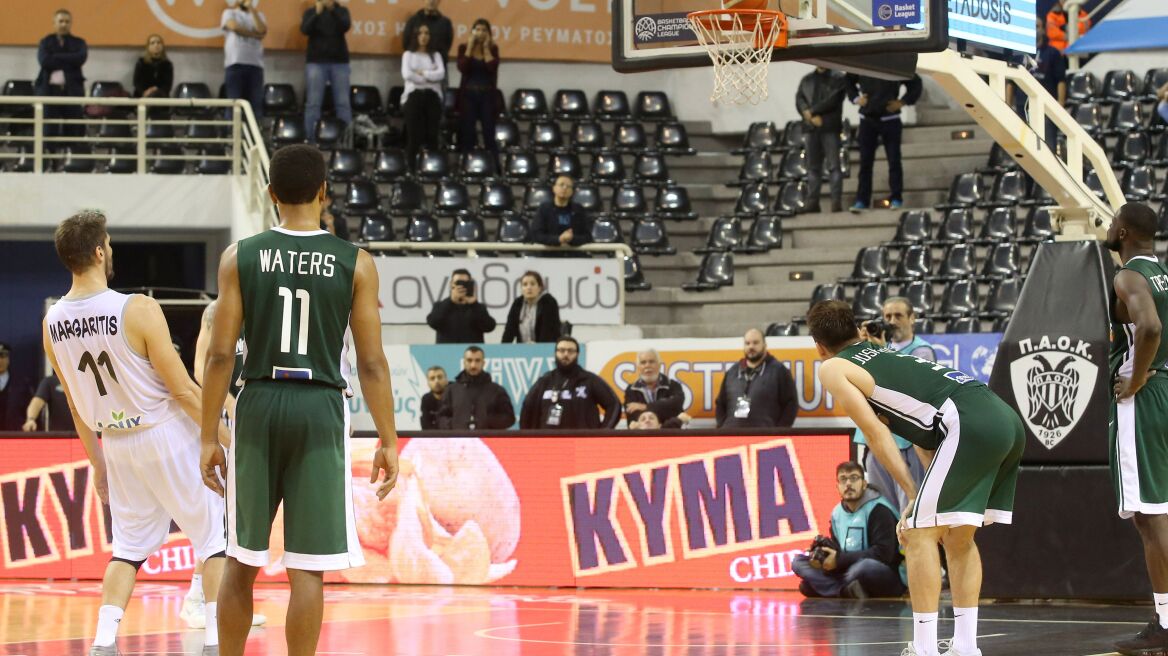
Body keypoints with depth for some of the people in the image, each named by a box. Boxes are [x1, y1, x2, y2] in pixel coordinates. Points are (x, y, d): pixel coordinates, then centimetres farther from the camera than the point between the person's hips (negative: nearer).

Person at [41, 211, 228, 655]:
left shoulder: (52, 324, -3)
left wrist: (98, 463, 19)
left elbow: (77, 405, 8)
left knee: (129, 547, 16)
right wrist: (224, 438, -4)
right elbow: (183, 390, -16)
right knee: (215, 536, 8)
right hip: (166, 435, -5)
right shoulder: (138, 310, -22)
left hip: (116, 444, 5)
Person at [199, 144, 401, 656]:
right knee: (308, 569, -1)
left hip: (259, 406, 1)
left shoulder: (240, 257, 0)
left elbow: (220, 355, -2)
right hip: (321, 410, -1)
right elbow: (371, 362, -3)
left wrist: (208, 438, 3)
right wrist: (388, 441, 3)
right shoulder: (356, 264, -1)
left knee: (241, 562, 14)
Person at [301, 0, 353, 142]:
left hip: (339, 62, 1)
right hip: (316, 62, -1)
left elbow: (346, 26, -10)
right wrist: (317, 13, -21)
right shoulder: (311, 12, 6)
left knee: (343, 103, -2)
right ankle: (310, 139, -4)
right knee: (313, 103, -5)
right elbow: (305, 30, -10)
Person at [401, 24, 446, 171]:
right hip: (414, 96, -2)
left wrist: (422, 73, -9)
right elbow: (407, 74, -8)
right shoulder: (408, 55, 9)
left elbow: (441, 74, -3)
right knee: (413, 135, -6)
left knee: (432, 135, -4)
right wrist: (430, 78, -6)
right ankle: (411, 169, -3)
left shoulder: (435, 56, 14)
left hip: (432, 96, 2)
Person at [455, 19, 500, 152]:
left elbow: (492, 67, -13)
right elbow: (462, 68, -15)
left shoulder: (493, 49, 4)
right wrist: (470, 46, -11)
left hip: (487, 94, 0)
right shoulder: (464, 48, 2)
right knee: (467, 132, 0)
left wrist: (486, 48, -9)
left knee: (489, 132, -2)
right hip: (468, 94, 0)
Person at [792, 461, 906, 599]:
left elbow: (882, 553, -20)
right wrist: (823, 558, -12)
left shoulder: (878, 509, -11)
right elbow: (837, 552, 12)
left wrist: (840, 559, -19)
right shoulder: (837, 512, 10)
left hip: (889, 580, -8)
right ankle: (848, 592, -24)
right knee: (799, 562, -5)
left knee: (866, 566, -42)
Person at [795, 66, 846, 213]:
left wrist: (811, 111, -8)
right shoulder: (807, 80, 19)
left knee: (833, 166, -8)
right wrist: (811, 116, -9)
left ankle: (836, 201, -10)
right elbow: (799, 100, 7)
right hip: (810, 128, 4)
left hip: (830, 128, -4)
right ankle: (813, 201, 5)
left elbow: (832, 101, -8)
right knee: (813, 167, 4)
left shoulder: (837, 79, 5)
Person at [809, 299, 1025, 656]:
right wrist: (929, 497, 24)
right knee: (957, 537, 19)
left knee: (920, 534, -1)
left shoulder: (833, 368, 11)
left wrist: (913, 495, 5)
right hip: (1008, 419, 8)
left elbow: (876, 433, 3)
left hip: (971, 423, -8)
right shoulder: (887, 356, 33)